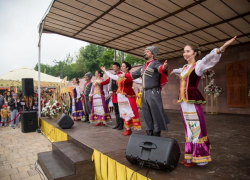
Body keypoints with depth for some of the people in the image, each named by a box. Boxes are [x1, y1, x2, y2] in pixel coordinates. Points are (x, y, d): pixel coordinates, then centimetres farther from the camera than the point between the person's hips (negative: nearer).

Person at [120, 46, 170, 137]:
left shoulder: (155, 63, -6)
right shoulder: (144, 66, 17)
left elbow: (160, 68, -29)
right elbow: (134, 74, 30)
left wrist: (164, 67, -52)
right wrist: (125, 75, 38)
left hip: (153, 93, -8)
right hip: (144, 93, 8)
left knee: (156, 115, -4)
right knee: (147, 116, 13)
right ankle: (149, 135, 25)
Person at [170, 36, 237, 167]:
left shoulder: (198, 65, -2)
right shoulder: (185, 67, 18)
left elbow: (209, 58, -21)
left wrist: (220, 49, -39)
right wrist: (174, 71, 63)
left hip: (193, 102, -7)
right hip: (183, 102, 8)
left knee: (196, 129, -1)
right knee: (189, 129, 12)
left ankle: (198, 158, 12)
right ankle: (190, 156, 22)